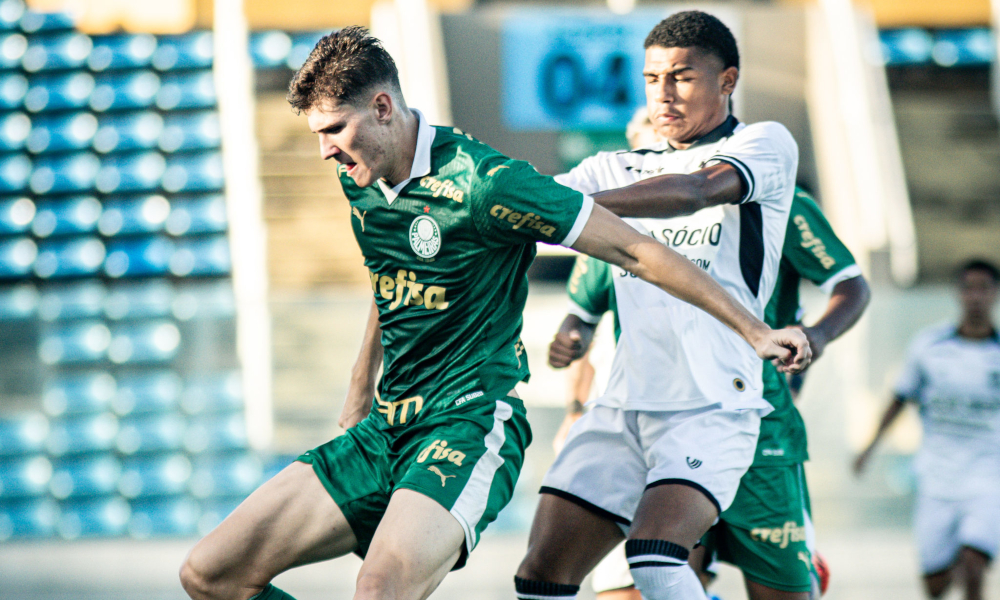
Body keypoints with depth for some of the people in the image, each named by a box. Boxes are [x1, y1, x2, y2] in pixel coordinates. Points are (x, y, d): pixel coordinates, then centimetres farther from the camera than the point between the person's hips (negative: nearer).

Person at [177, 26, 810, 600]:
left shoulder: (483, 183, -17)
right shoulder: (361, 181, 7)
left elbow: (634, 251, -13)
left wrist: (755, 330, -11)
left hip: (471, 428, -8)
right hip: (384, 433, 8)